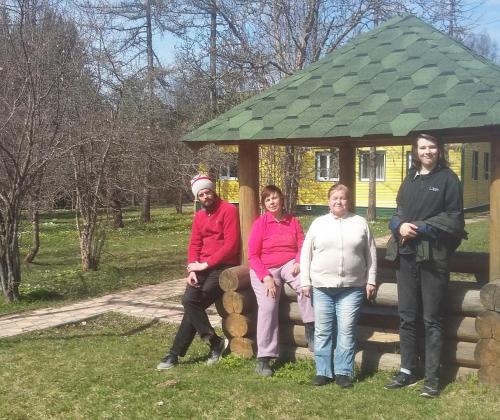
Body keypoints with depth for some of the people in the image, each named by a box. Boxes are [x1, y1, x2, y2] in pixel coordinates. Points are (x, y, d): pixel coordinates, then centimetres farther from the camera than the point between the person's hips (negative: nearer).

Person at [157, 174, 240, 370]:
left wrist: (206, 264, -15)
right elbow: (194, 245, 13)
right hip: (203, 268, 6)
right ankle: (215, 342, -3)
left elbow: (231, 245, -14)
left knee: (191, 302, -19)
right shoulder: (199, 216, 15)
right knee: (190, 301, -15)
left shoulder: (229, 210, -7)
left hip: (223, 267, -6)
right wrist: (192, 268, -6)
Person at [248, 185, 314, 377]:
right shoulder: (260, 223, -1)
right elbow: (253, 255, -3)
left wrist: (298, 262, -15)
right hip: (264, 269, -2)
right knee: (267, 307, -17)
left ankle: (310, 328, -17)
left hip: (289, 265, 2)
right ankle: (263, 359, -9)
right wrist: (266, 277, -13)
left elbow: (302, 246, 6)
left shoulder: (293, 221, 7)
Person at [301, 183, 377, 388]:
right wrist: (305, 281, 2)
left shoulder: (360, 223, 7)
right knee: (322, 331, 5)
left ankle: (344, 372, 9)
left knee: (346, 330, -1)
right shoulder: (318, 223, 6)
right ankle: (323, 371, 15)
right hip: (322, 287, 1)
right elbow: (306, 254, 7)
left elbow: (370, 255, 9)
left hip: (352, 288, -1)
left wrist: (371, 280, 4)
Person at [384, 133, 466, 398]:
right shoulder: (410, 179, 15)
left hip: (433, 255, -5)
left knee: (432, 319, 1)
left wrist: (420, 227, -15)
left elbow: (454, 218, -7)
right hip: (406, 255, 5)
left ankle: (432, 378, 9)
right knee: (407, 316, 10)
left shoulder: (448, 179, -2)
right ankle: (407, 371, 21)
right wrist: (400, 225, -7)